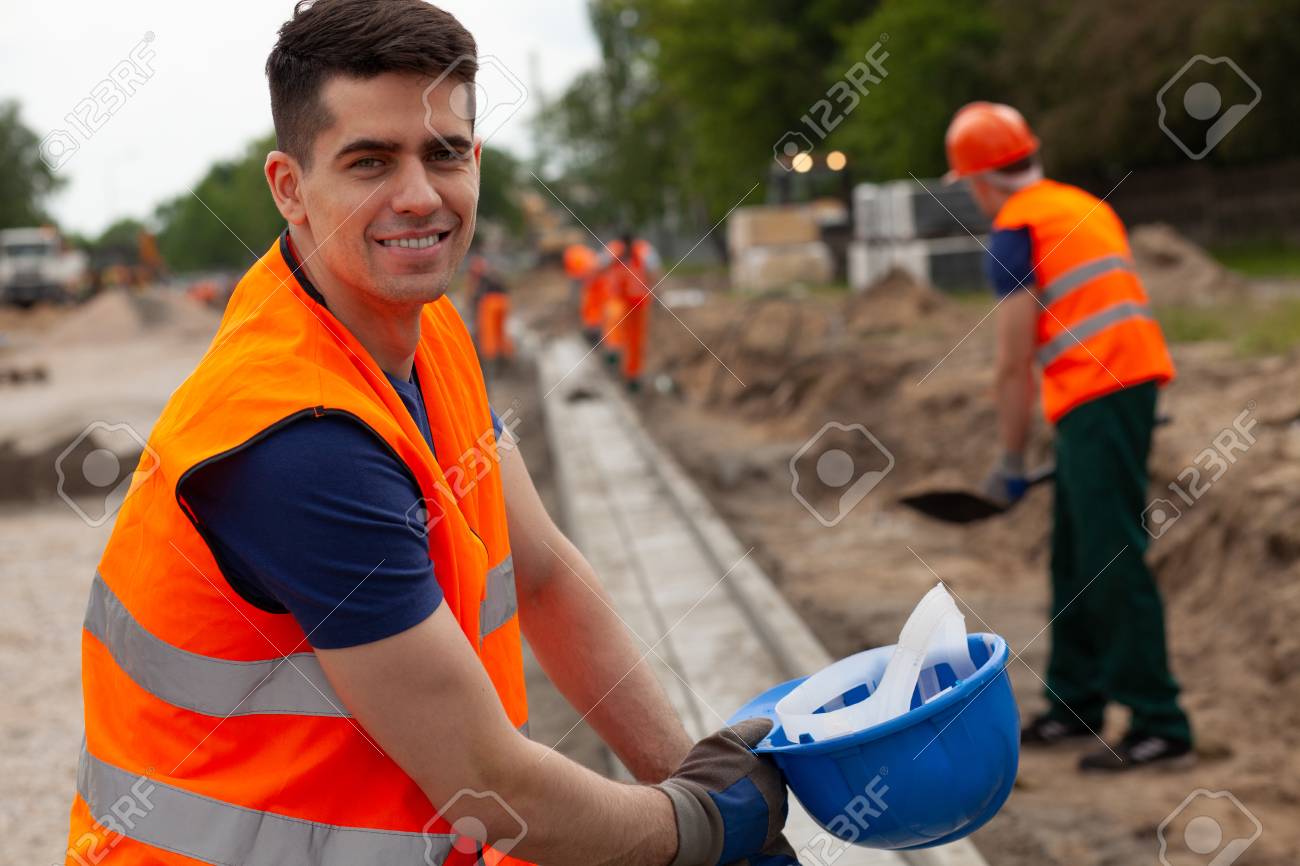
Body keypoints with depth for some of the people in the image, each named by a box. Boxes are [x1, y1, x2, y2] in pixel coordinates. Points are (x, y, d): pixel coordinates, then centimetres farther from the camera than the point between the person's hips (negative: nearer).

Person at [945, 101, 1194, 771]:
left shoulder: (1014, 230, -6)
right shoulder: (1083, 206, 20)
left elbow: (1015, 365, -7)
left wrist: (1011, 462, 1)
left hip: (1098, 395, -9)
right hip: (1133, 379, 9)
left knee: (1112, 560, -8)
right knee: (1074, 558, 16)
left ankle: (1160, 724, -7)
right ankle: (1075, 702, 25)